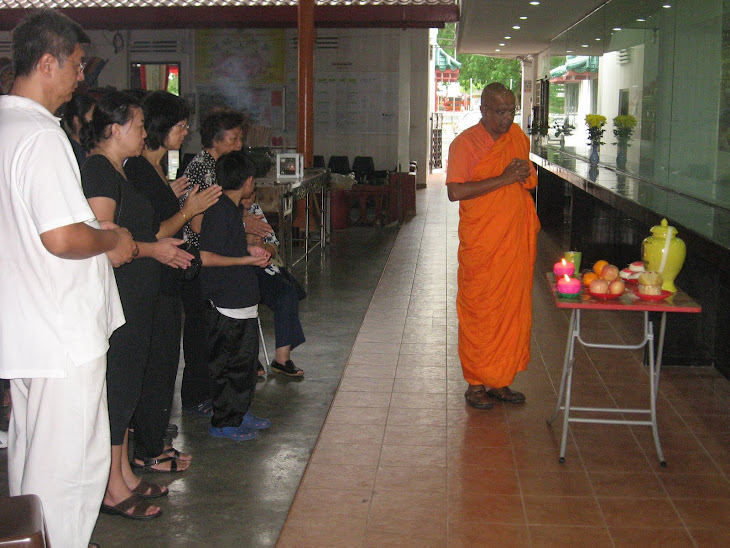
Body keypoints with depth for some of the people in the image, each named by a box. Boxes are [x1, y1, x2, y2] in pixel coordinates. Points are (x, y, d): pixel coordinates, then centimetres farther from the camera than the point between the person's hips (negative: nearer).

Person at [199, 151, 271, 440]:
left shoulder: (232, 208, 12)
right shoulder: (220, 211, -18)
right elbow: (206, 257, -23)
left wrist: (249, 249, 8)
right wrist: (247, 259, -17)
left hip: (241, 301, 10)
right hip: (228, 305, -10)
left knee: (245, 361, 18)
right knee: (230, 364, 0)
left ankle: (240, 413, 30)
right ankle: (224, 423, 11)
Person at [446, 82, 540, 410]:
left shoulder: (518, 137, 11)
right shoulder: (465, 143, -7)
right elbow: (455, 192, -19)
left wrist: (524, 175, 4)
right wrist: (503, 178, -20)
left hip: (516, 242, 6)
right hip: (481, 245, -6)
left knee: (513, 310, 9)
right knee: (478, 313, 1)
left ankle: (499, 381, 21)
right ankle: (476, 384, 13)